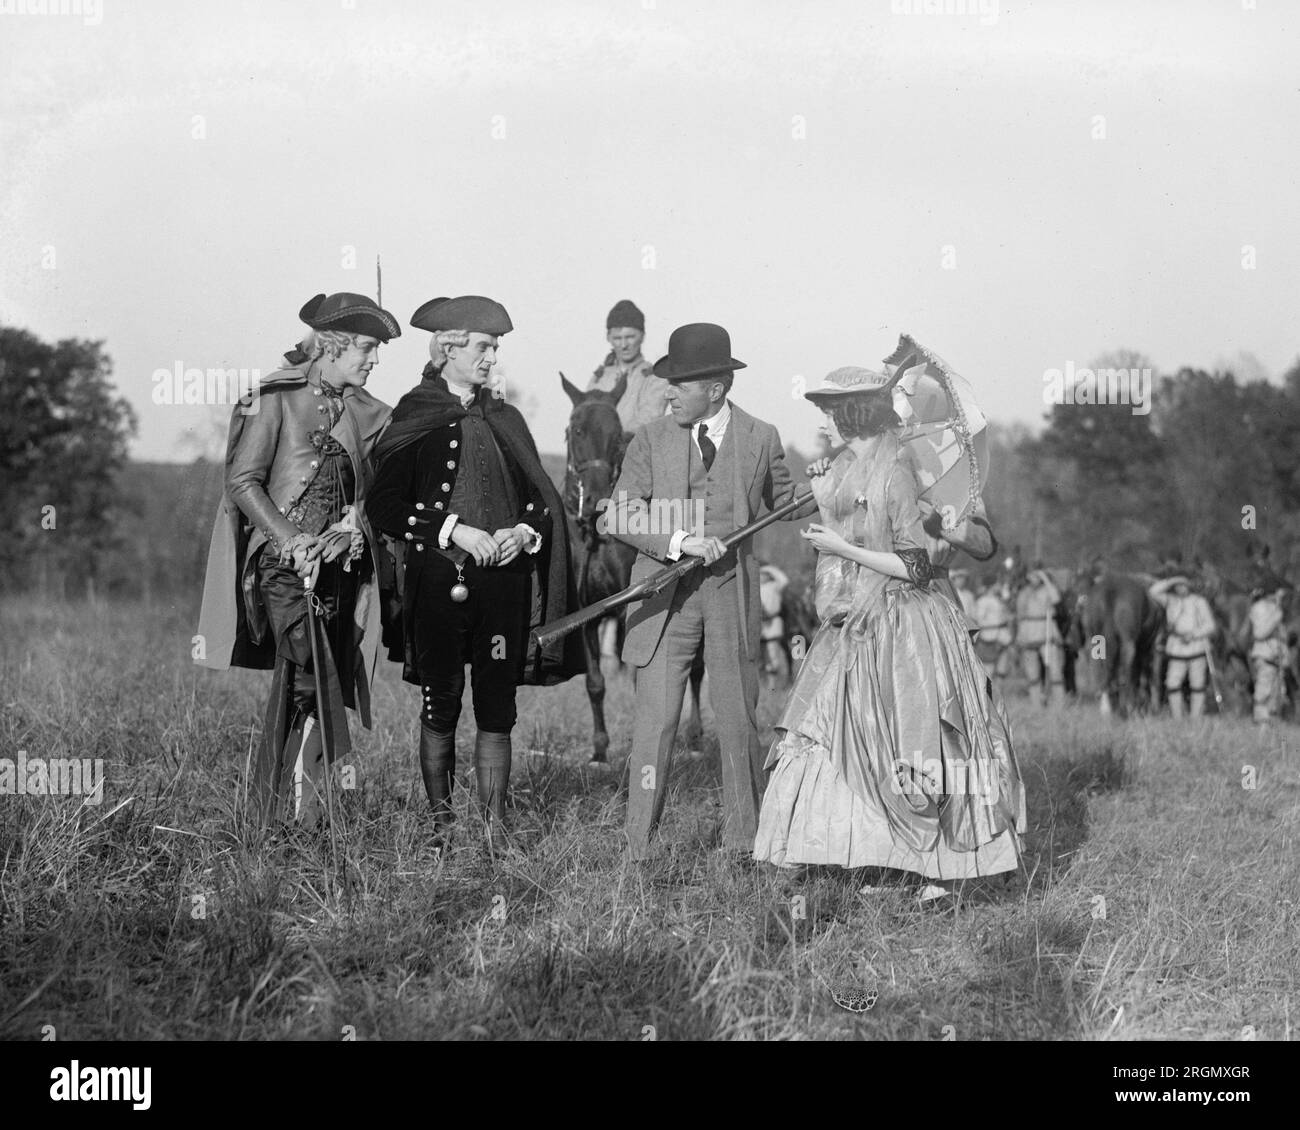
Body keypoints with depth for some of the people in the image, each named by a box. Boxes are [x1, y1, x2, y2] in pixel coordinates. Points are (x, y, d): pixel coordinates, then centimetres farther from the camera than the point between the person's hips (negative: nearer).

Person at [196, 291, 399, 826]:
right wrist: (292, 539, -17)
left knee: (295, 688, 6)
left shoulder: (364, 411, 12)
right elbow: (243, 482, -7)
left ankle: (270, 809, 14)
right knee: (312, 678, -18)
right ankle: (300, 812, -13)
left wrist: (349, 527, -10)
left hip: (339, 560, 6)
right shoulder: (275, 397, -4)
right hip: (282, 560, -5)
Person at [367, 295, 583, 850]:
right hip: (437, 582, -3)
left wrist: (525, 532, -4)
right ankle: (441, 826, 13)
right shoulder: (412, 419, 1)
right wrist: (453, 529, -14)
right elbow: (382, 507, -6)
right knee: (440, 708, 2)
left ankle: (495, 831, 3)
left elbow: (542, 501, 17)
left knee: (497, 709, 0)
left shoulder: (504, 419, 14)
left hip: (504, 581, 3)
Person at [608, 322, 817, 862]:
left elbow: (786, 504, 18)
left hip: (732, 594, 1)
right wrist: (678, 542, -17)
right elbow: (622, 518, -4)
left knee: (739, 721, 8)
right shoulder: (651, 439, 3)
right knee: (655, 721, -5)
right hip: (665, 595, -1)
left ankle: (743, 847, 20)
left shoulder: (760, 439, 4)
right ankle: (636, 853, 0)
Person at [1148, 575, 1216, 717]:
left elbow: (1209, 625, 1)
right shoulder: (1170, 600, 11)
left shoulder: (1199, 602, 4)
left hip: (1197, 649, -2)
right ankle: (1176, 719, 0)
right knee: (1172, 684, -7)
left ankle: (1196, 720, 5)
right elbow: (1153, 592, -4)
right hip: (1176, 650, 2)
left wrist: (1193, 634, -15)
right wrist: (1172, 580, -7)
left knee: (1197, 686, 0)